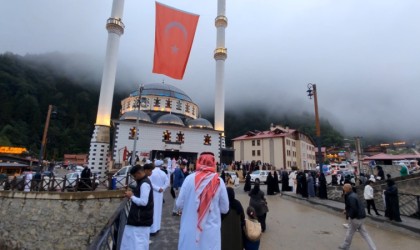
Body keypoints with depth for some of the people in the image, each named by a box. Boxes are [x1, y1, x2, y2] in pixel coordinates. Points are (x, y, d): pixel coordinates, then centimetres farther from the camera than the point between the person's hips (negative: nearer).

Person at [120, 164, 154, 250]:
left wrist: (131, 196, -15)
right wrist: (133, 194, 3)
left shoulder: (145, 184, -22)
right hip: (139, 217, 10)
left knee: (139, 241, 1)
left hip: (141, 218, -10)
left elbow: (143, 202, -27)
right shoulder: (143, 182, 9)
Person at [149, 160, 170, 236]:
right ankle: (157, 227, 24)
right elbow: (167, 182, -7)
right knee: (158, 210, 14)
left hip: (153, 193, -4)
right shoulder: (163, 173, -1)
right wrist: (162, 188, -5)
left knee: (153, 210, 0)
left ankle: (153, 229, 3)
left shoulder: (152, 172, -12)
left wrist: (157, 188, -12)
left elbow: (150, 183, -19)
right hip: (160, 194, 4)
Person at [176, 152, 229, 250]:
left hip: (190, 230, 0)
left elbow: (179, 204, -6)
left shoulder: (190, 178, -11)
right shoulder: (219, 181, -9)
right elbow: (225, 209, -2)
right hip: (211, 231, 0)